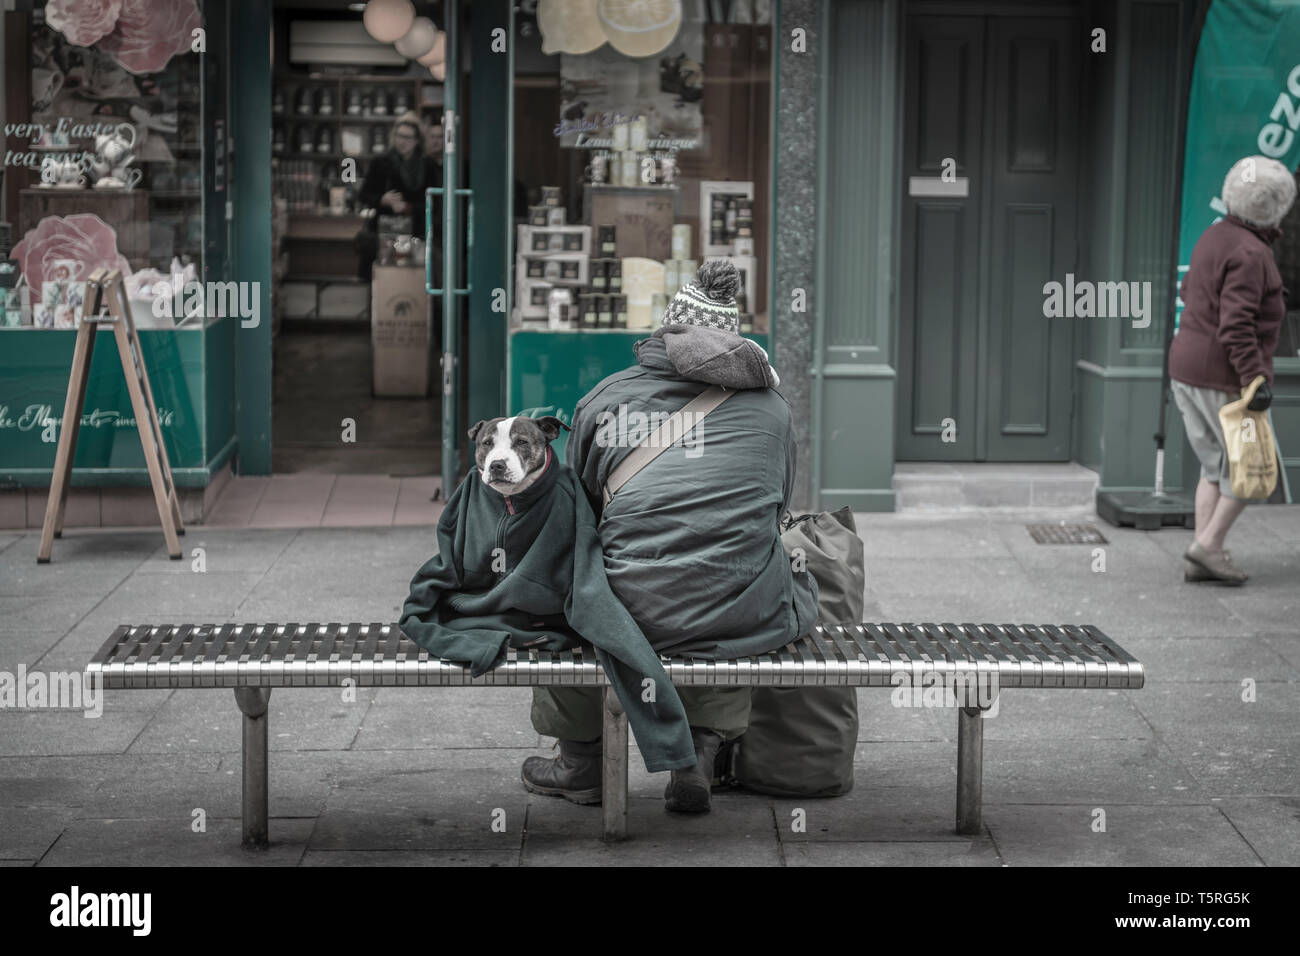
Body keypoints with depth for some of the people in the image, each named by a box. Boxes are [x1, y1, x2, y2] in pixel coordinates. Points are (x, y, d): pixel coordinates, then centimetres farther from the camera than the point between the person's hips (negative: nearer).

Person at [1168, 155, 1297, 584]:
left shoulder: (1215, 235, 9)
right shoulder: (1250, 253, -18)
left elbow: (1188, 290, 24)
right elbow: (1237, 324, -25)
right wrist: (1256, 377, -26)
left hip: (1186, 369, 9)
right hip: (1225, 376, -9)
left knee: (1215, 465, 15)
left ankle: (1201, 557, 11)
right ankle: (1208, 545, -1)